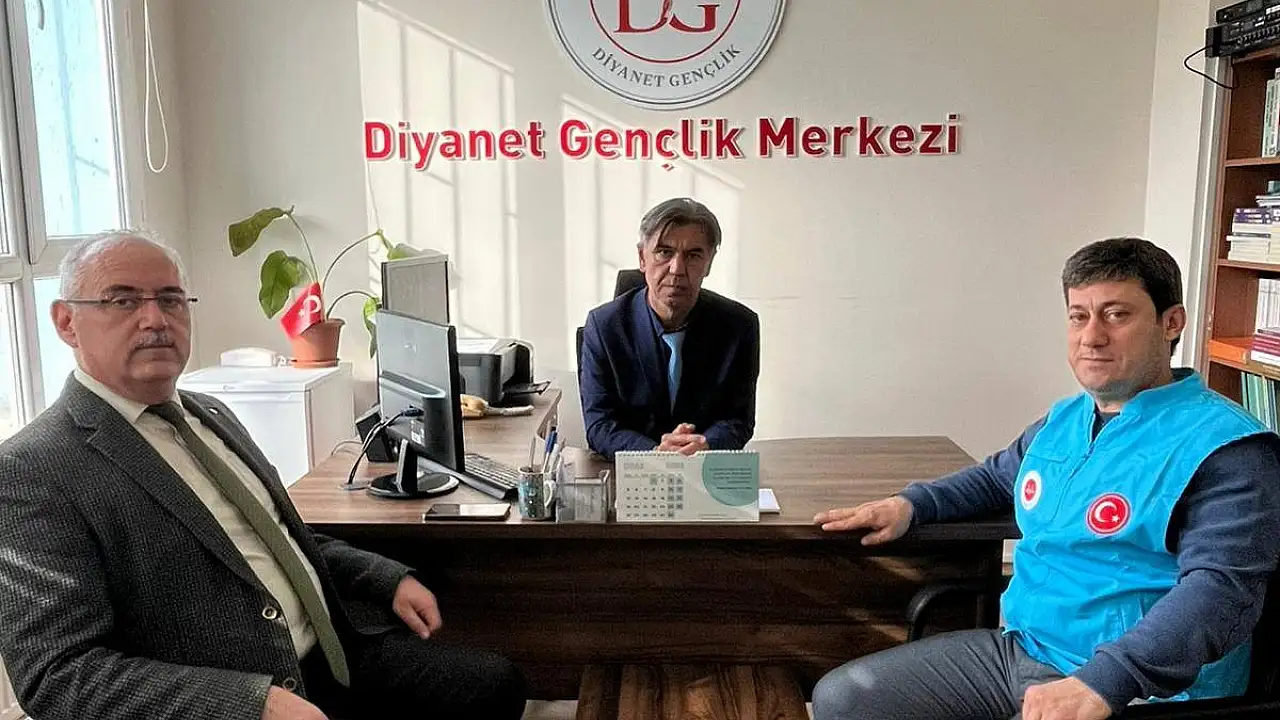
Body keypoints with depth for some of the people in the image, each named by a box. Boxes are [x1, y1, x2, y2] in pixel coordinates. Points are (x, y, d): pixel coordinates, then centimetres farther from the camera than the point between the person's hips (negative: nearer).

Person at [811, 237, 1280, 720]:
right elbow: (996, 477, 30)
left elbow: (1221, 587, -23)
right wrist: (910, 504, 13)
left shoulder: (1224, 446, -12)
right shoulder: (1062, 421, 12)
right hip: (1016, 649, 7)